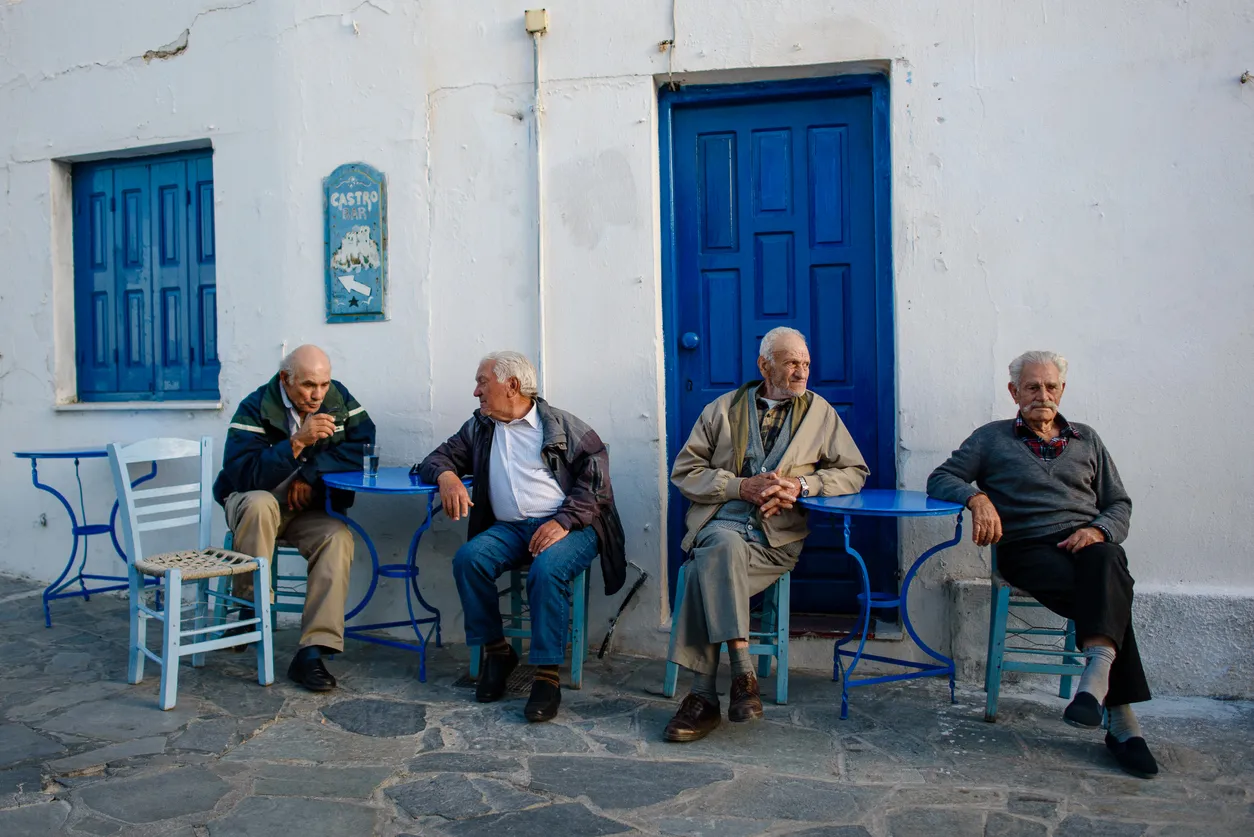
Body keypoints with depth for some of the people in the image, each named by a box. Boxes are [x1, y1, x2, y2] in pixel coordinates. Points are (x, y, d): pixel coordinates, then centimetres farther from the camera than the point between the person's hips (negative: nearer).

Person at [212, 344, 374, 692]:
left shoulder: (339, 399, -4)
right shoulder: (255, 409, -16)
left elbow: (363, 446, -10)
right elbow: (243, 475, -27)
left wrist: (311, 472, -18)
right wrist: (297, 442, -36)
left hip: (310, 508, 3)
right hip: (251, 503, -2)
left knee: (339, 537, -28)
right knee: (259, 503, -37)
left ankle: (312, 652, -30)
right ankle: (251, 607, -18)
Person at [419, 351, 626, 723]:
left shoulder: (563, 426, 4)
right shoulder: (479, 428, 20)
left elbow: (594, 479, -4)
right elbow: (437, 458, 21)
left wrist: (564, 522, -19)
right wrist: (446, 476, -5)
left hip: (565, 526, -4)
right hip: (508, 528, 4)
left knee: (547, 570, -34)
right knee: (468, 558, -25)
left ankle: (547, 676, -25)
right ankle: (496, 651, -7)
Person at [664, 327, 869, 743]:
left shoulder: (820, 412, 17)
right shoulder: (723, 408, 15)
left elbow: (855, 471, 14)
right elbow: (684, 471, 9)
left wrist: (802, 484, -4)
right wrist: (741, 486, -7)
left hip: (777, 536, -1)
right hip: (721, 523, 1)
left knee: (708, 569, -31)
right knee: (724, 544, -37)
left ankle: (704, 695, -25)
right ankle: (742, 673, -32)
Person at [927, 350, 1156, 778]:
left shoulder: (1087, 439, 26)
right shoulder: (992, 438, 19)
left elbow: (1120, 504, 21)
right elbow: (940, 478, 10)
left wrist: (1098, 530, -3)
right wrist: (978, 496, -12)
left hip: (1086, 542, 2)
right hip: (1028, 548, -2)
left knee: (1104, 564, -37)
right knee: (1104, 595, -32)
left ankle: (1097, 672, -52)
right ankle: (1122, 720, -37)